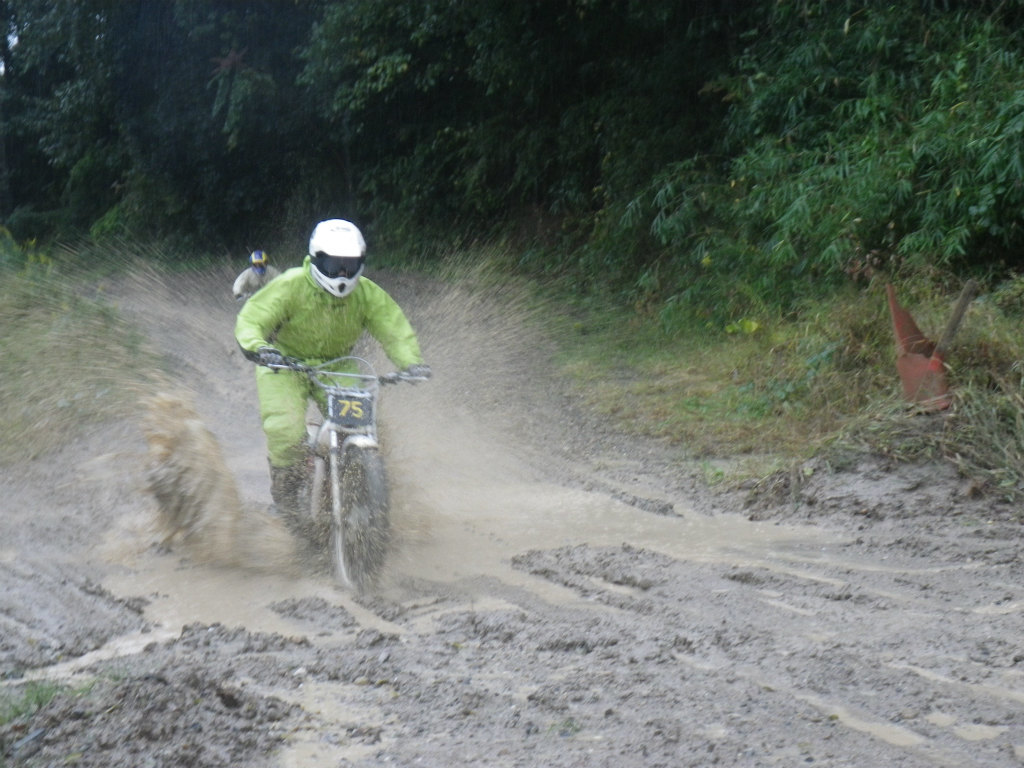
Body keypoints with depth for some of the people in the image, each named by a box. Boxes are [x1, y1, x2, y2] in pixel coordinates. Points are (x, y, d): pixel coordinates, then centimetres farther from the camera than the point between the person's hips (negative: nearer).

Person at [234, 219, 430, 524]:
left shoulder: (368, 294, -9)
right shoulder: (290, 287, -19)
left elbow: (395, 328, -13)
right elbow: (250, 320, -24)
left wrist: (411, 362, -34)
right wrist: (257, 347, -48)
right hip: (286, 365, -3)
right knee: (286, 432, -24)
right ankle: (286, 500, 0)